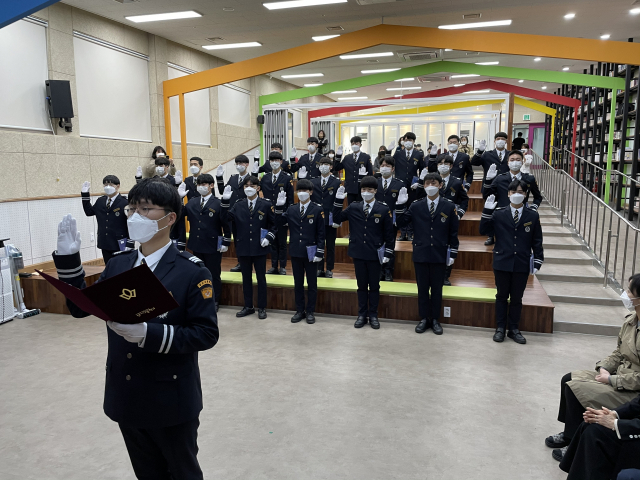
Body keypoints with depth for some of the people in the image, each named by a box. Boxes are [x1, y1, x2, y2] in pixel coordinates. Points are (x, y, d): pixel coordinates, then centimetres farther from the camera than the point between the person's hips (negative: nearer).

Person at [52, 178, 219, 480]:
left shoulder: (191, 272, -17)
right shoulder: (117, 264, 2)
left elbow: (206, 334, -19)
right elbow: (80, 308, 3)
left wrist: (149, 333, -30)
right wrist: (68, 258, -8)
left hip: (171, 401, -5)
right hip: (126, 398, 6)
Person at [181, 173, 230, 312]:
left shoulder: (218, 204, -9)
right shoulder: (192, 202, 7)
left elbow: (226, 224, -8)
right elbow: (179, 215, 5)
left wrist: (226, 243, -10)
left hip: (213, 247, -5)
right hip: (196, 245, 5)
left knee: (214, 275, 7)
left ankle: (214, 302, 21)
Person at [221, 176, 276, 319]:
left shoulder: (266, 205, -2)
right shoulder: (238, 205, 4)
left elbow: (273, 224, 4)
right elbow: (225, 218, -7)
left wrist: (269, 237, -9)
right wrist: (226, 201, -16)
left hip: (259, 248, -2)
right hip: (243, 248, 3)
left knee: (261, 278, 6)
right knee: (246, 278, 12)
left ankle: (262, 308, 17)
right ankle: (248, 306, 24)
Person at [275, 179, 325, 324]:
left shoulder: (317, 209, -5)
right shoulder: (291, 209, 6)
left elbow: (321, 233, -6)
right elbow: (279, 221, 2)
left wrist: (319, 252, -12)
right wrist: (279, 206, -8)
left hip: (311, 252, -3)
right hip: (295, 252, 4)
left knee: (311, 283, 6)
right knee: (298, 283, 12)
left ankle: (310, 311, 17)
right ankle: (299, 310, 23)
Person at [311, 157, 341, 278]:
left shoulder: (336, 183, 0)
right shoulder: (313, 182, 8)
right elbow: (309, 200, 8)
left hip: (330, 219, -2)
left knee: (330, 246, 6)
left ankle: (329, 270, 15)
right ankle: (319, 269, 18)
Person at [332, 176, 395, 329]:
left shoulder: (384, 210, -4)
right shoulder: (353, 208, 3)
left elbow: (389, 234, -2)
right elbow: (337, 219, 4)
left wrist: (388, 253, -5)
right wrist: (338, 201, -5)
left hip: (375, 254, -2)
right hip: (358, 253, 2)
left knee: (374, 286, 8)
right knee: (361, 285, 12)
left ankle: (373, 315, 21)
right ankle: (362, 315, 22)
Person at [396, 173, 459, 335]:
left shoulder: (449, 207, 0)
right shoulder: (416, 206, 2)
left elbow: (453, 232, 3)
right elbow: (400, 223, 1)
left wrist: (453, 254, 0)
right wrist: (400, 205, -11)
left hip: (440, 255, -1)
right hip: (421, 254, 1)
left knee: (437, 289, 8)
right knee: (422, 289, 9)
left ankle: (435, 320, 21)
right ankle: (424, 319, 21)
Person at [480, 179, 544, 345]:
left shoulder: (533, 216, 3)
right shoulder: (499, 214, 0)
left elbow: (537, 241, 4)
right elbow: (483, 230, -5)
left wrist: (537, 262, -2)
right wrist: (487, 211, -14)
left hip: (522, 264, 1)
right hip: (502, 263, 0)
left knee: (517, 298, 10)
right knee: (502, 296, 10)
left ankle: (514, 329, 22)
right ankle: (500, 328, 20)